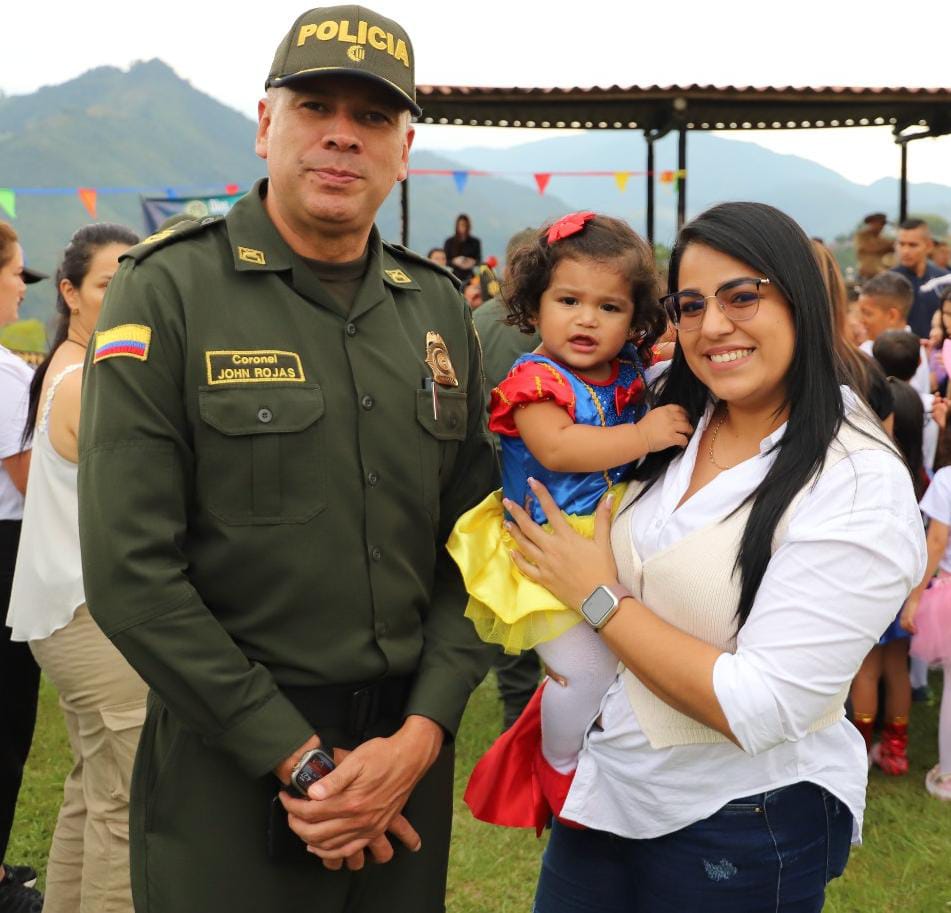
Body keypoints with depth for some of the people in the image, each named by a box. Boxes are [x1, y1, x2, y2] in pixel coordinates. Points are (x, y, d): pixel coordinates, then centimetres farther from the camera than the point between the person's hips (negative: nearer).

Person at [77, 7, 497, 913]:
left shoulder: (440, 308, 6)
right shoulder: (167, 291, -9)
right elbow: (129, 570, -15)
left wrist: (421, 734, -8)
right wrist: (299, 760, -14)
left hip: (408, 750, 5)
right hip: (230, 764, -4)